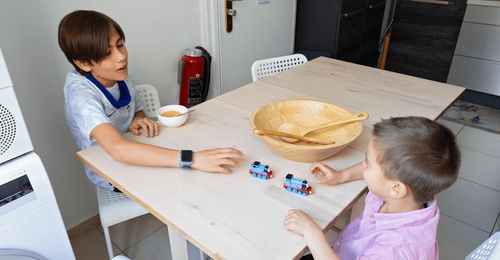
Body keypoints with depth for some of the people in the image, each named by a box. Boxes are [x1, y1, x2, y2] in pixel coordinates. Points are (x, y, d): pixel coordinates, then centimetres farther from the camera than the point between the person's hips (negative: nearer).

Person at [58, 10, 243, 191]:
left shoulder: (120, 74, -8)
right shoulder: (80, 94, -28)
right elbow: (117, 149, -44)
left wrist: (139, 121, -16)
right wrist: (192, 159, -51)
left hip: (133, 155, 5)